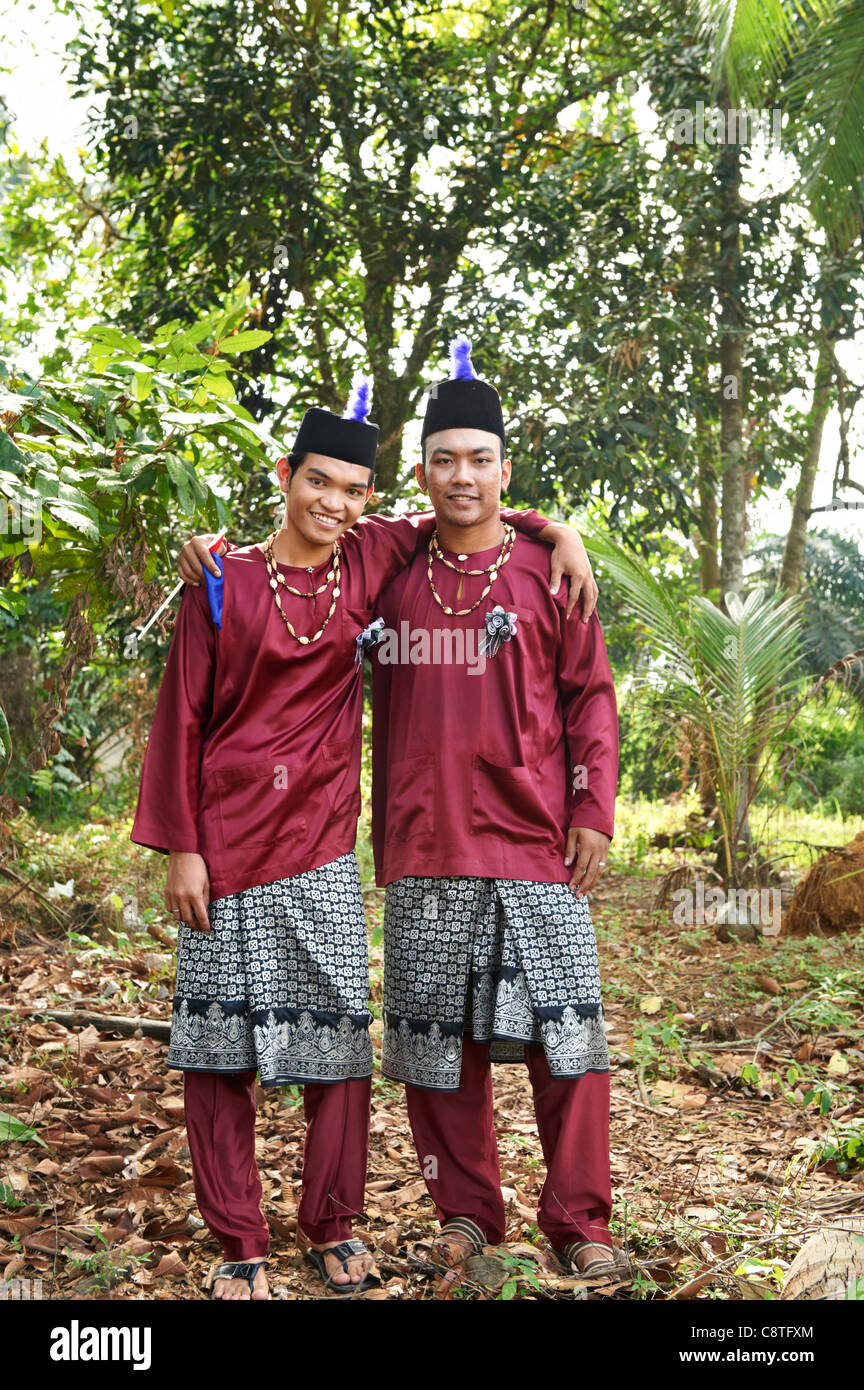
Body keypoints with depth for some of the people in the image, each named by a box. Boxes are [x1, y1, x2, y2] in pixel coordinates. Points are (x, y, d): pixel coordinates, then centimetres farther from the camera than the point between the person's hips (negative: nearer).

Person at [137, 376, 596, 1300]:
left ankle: (330, 1230, 20)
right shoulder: (224, 580, 0)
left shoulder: (372, 562, 5)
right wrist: (179, 846, -4)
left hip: (321, 845, 2)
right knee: (218, 1048, 3)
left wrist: (556, 532, 3)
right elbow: (181, 716, 0)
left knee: (337, 1041, 3)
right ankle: (238, 1247, 16)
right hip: (226, 839, -1)